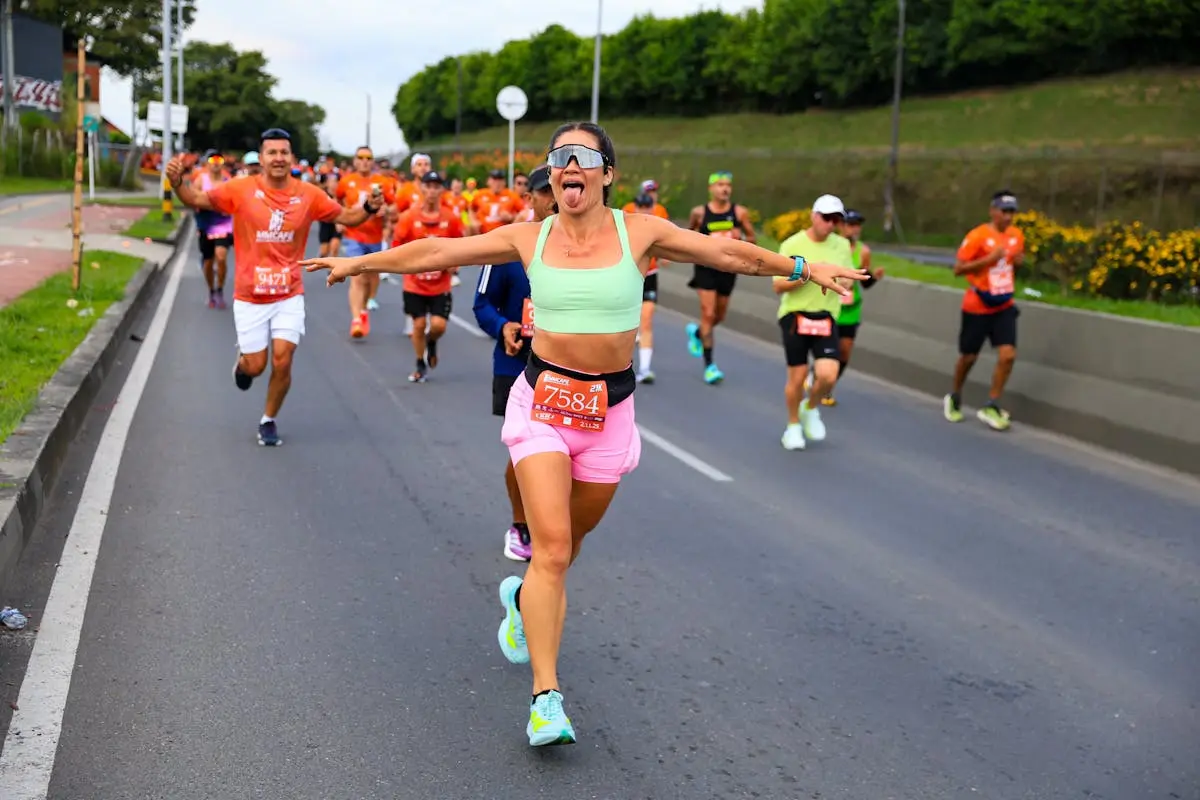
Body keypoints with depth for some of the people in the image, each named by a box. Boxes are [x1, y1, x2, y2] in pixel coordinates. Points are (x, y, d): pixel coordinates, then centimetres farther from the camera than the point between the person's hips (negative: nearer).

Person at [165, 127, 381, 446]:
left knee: (282, 362, -6)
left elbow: (345, 217, 8)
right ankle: (242, 360, 43)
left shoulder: (308, 194, -3)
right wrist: (177, 183, -25)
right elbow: (198, 200, -5)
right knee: (255, 366, 4)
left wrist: (369, 208, -12)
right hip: (249, 297, -1)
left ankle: (269, 420, 18)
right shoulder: (241, 189, -8)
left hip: (289, 296, 1)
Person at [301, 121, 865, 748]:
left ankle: (524, 598, 51)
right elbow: (433, 253, 5)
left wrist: (804, 268, 2)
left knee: (571, 537, 16)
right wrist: (356, 263, 9)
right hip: (543, 400, -1)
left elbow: (730, 254, 3)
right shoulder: (528, 238, -2)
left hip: (610, 408, 2)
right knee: (552, 548, -12)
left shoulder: (640, 232, -3)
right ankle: (546, 699, -9)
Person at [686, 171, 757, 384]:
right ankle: (709, 365, -6)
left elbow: (753, 239, 4)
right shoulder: (699, 212, -4)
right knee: (708, 314, -10)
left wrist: (741, 237, -16)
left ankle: (696, 332, 49)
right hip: (706, 268, -3)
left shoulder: (740, 212, -2)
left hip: (728, 268, 3)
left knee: (720, 316, 15)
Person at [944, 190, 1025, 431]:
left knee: (1008, 355, -11)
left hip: (1004, 306, 4)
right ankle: (954, 398, 35)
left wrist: (1019, 259, -4)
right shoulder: (978, 236, -15)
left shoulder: (1017, 235, 2)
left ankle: (991, 407, 1)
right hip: (977, 307, -4)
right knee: (968, 357, 9)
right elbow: (958, 269, -16)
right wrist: (989, 259, -26)